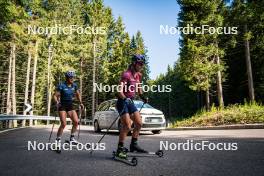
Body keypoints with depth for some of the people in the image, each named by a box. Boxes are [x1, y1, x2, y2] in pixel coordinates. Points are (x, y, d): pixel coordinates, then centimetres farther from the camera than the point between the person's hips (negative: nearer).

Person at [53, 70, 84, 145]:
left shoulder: (74, 85, 1)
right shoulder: (61, 86, -13)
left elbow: (78, 94, 15)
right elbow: (55, 96, -12)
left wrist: (80, 103, 3)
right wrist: (57, 102, -31)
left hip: (70, 106, 5)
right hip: (62, 106, -4)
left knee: (76, 122, -8)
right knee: (63, 124, -12)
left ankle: (72, 138, 7)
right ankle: (57, 140, 6)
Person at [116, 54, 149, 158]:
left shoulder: (138, 75, 8)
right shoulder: (126, 74, -17)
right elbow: (120, 91, -25)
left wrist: (142, 97, 10)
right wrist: (125, 99, -40)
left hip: (130, 102, 8)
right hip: (122, 102, -8)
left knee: (139, 123, 7)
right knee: (127, 126, -13)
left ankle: (134, 145, 21)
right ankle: (120, 149, 1)